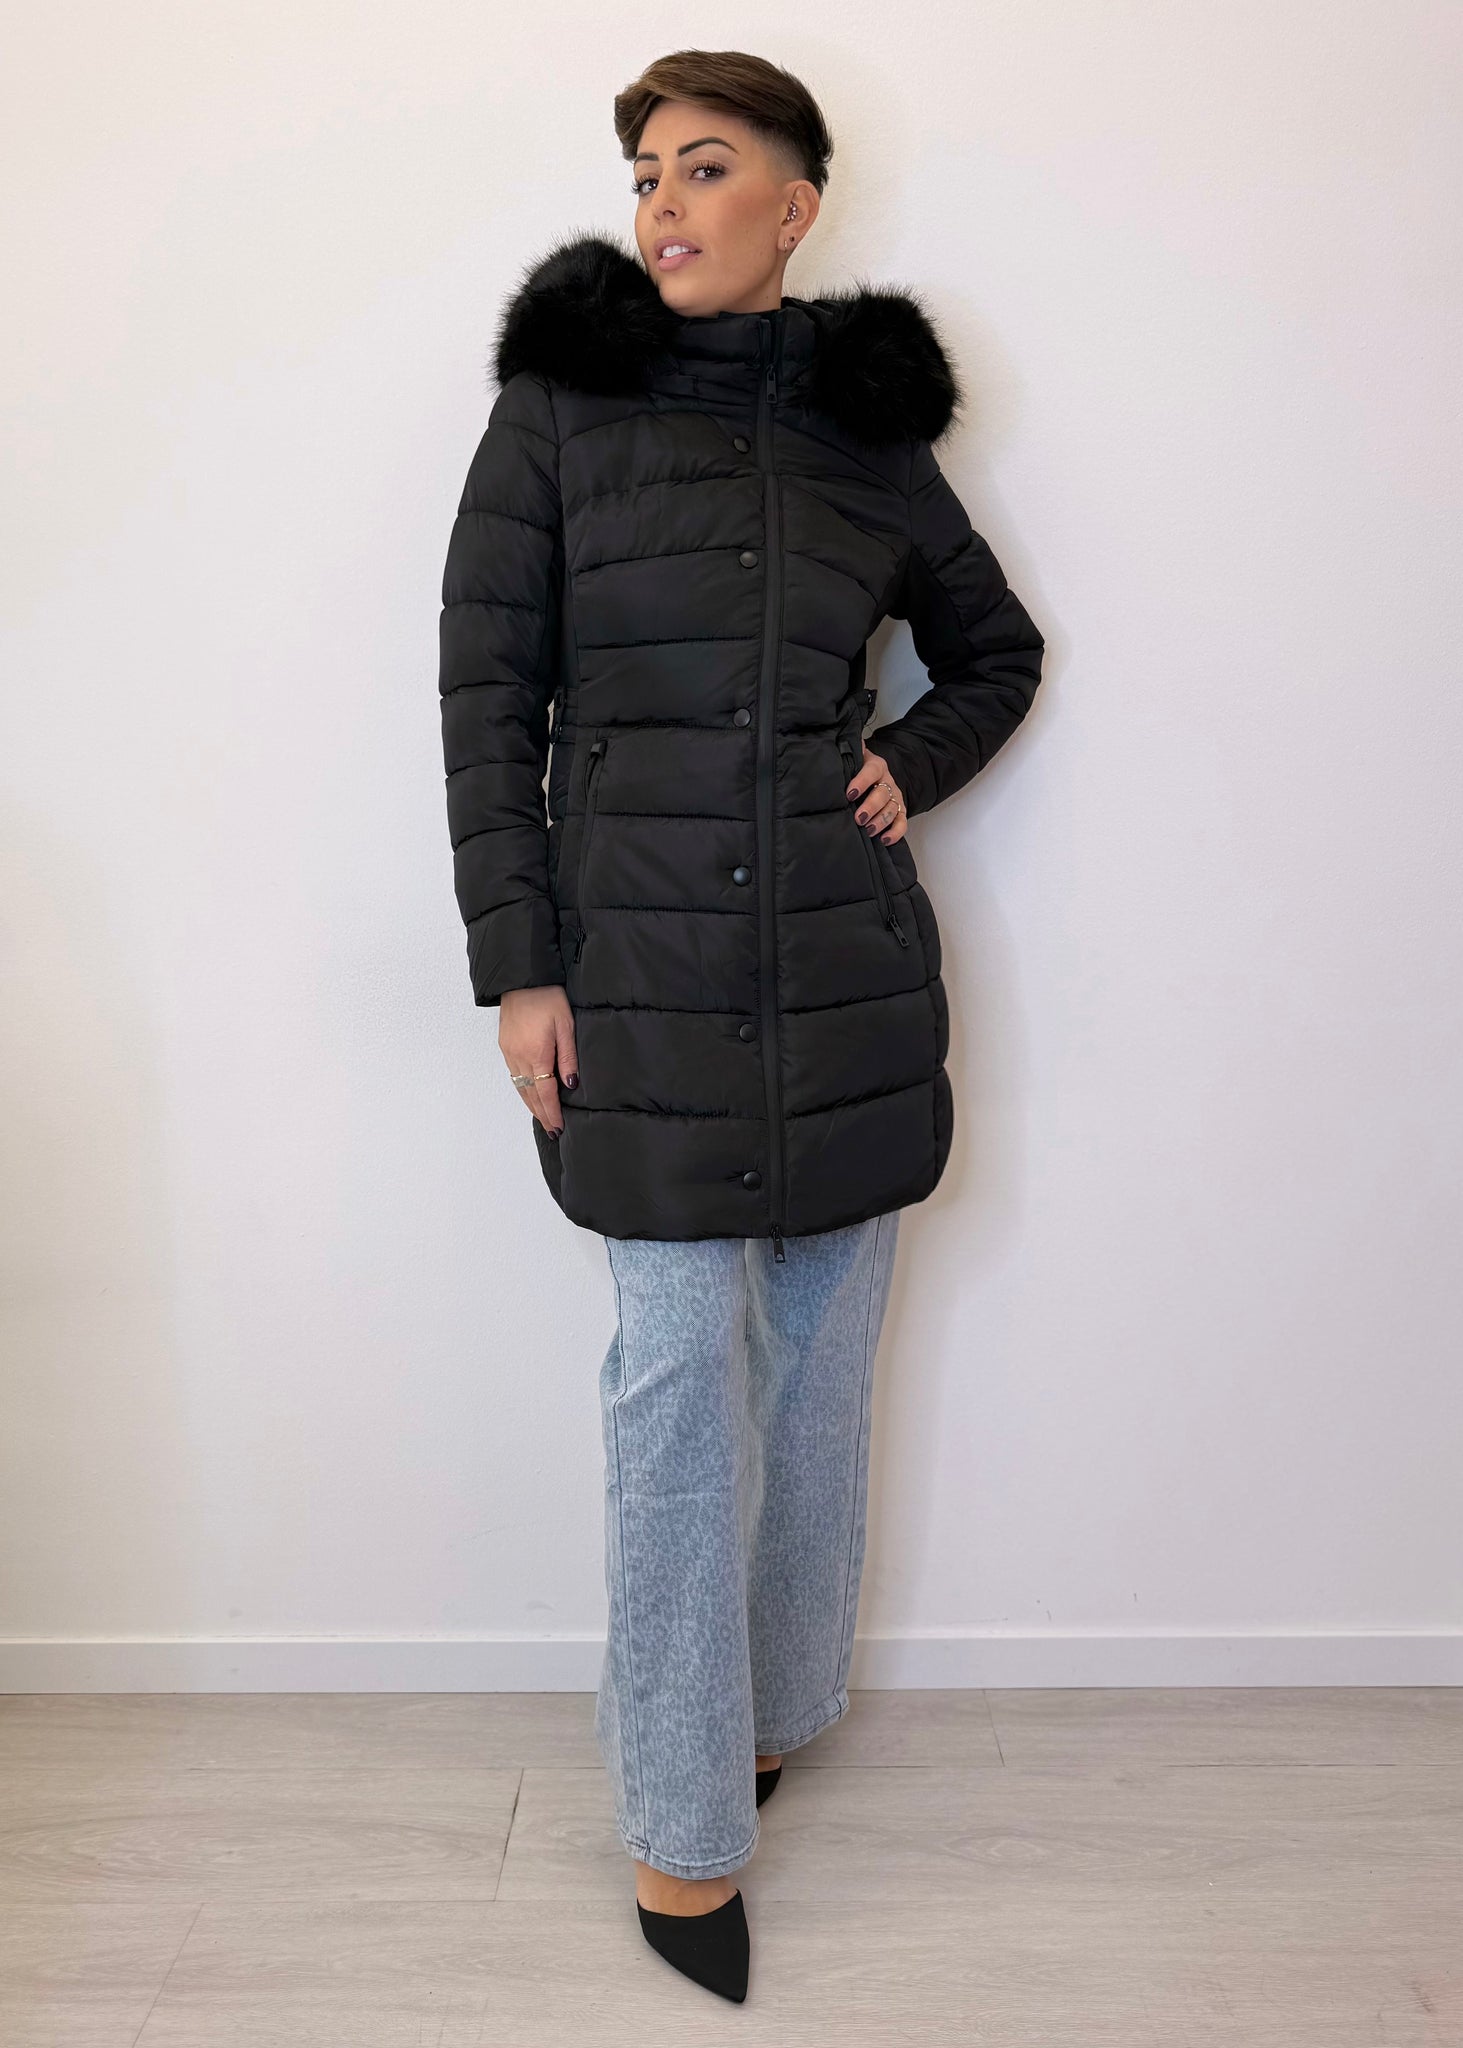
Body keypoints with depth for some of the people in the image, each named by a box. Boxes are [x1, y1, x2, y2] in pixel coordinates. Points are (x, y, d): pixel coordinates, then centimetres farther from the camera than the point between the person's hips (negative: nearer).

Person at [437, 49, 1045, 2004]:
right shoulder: (559, 402, 2)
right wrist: (516, 963, -7)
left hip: (848, 960, 3)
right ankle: (681, 1818, 18)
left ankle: (774, 1701, 35)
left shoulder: (870, 424, 8)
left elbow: (999, 647, 21)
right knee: (680, 1370, 0)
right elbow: (486, 691, -2)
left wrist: (918, 762, 2)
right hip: (642, 964, -3)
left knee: (823, 1351, 12)